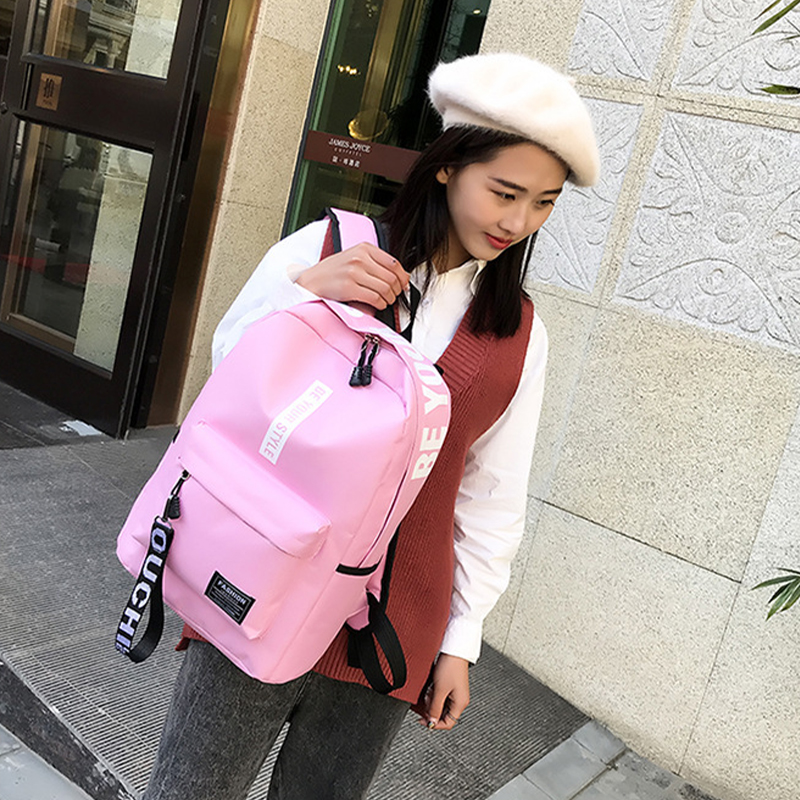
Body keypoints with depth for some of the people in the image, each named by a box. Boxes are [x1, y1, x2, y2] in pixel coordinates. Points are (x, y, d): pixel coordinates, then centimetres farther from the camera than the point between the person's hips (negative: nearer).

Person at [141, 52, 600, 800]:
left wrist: (461, 639, 9)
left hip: (389, 627, 2)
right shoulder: (324, 249, -6)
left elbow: (490, 498, 7)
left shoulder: (520, 333, 2)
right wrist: (303, 291, -19)